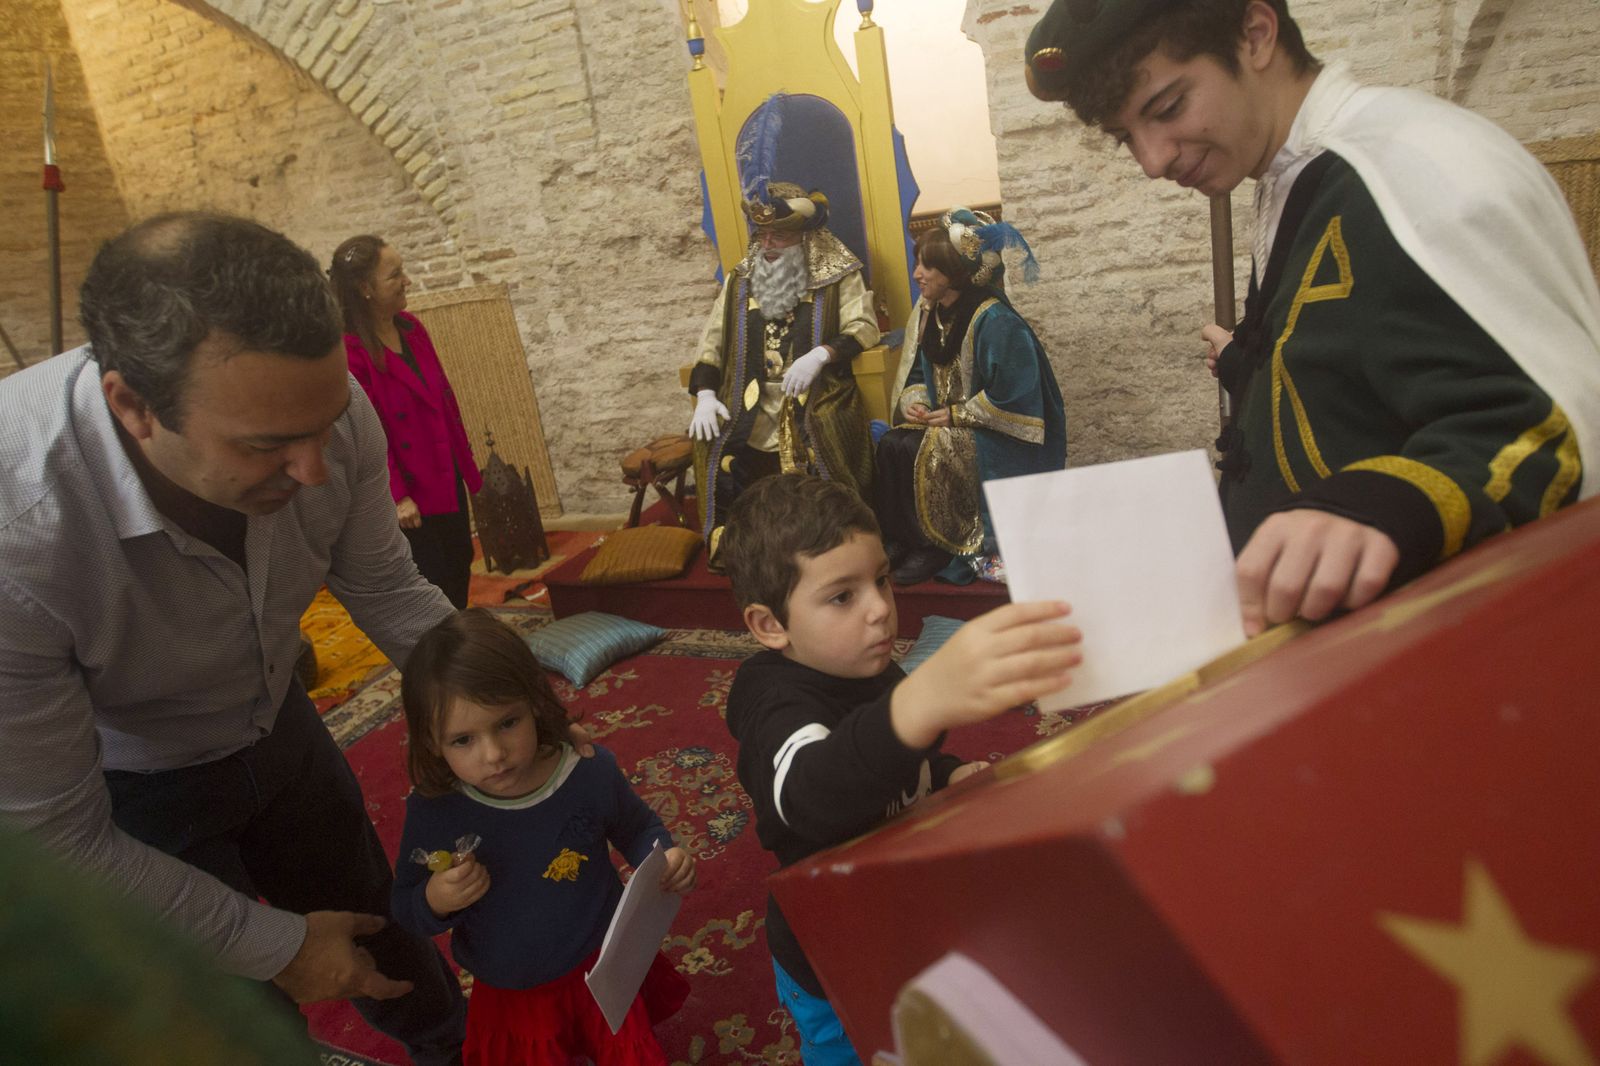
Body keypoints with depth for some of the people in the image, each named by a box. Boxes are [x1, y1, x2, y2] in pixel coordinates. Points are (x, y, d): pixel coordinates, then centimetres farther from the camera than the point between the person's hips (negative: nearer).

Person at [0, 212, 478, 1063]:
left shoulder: (322, 414, -28)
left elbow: (386, 592, -9)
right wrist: (274, 946, -18)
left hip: (273, 728, 4)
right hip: (130, 793, -4)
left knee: (380, 932, 23)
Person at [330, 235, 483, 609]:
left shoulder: (410, 327, 3)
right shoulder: (348, 351, -20)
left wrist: (466, 462, 13)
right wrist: (396, 495, -20)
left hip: (448, 480, 8)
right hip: (412, 492, -8)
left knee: (459, 569, 18)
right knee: (433, 587, 5)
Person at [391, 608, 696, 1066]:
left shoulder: (592, 772, -21)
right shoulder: (433, 811, -21)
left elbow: (638, 829, 0)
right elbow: (404, 909, -5)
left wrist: (665, 858, -19)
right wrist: (434, 901, -26)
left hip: (601, 969, 0)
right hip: (509, 996, 0)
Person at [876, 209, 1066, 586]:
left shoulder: (995, 322, -21)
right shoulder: (926, 311, 3)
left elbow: (1012, 397, -21)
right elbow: (916, 373, 13)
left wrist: (957, 415, -17)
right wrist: (913, 402, -8)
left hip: (998, 439, -7)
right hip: (942, 422, 7)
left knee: (918, 453, -26)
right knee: (890, 446, -17)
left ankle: (938, 546, -8)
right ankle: (900, 541, -7)